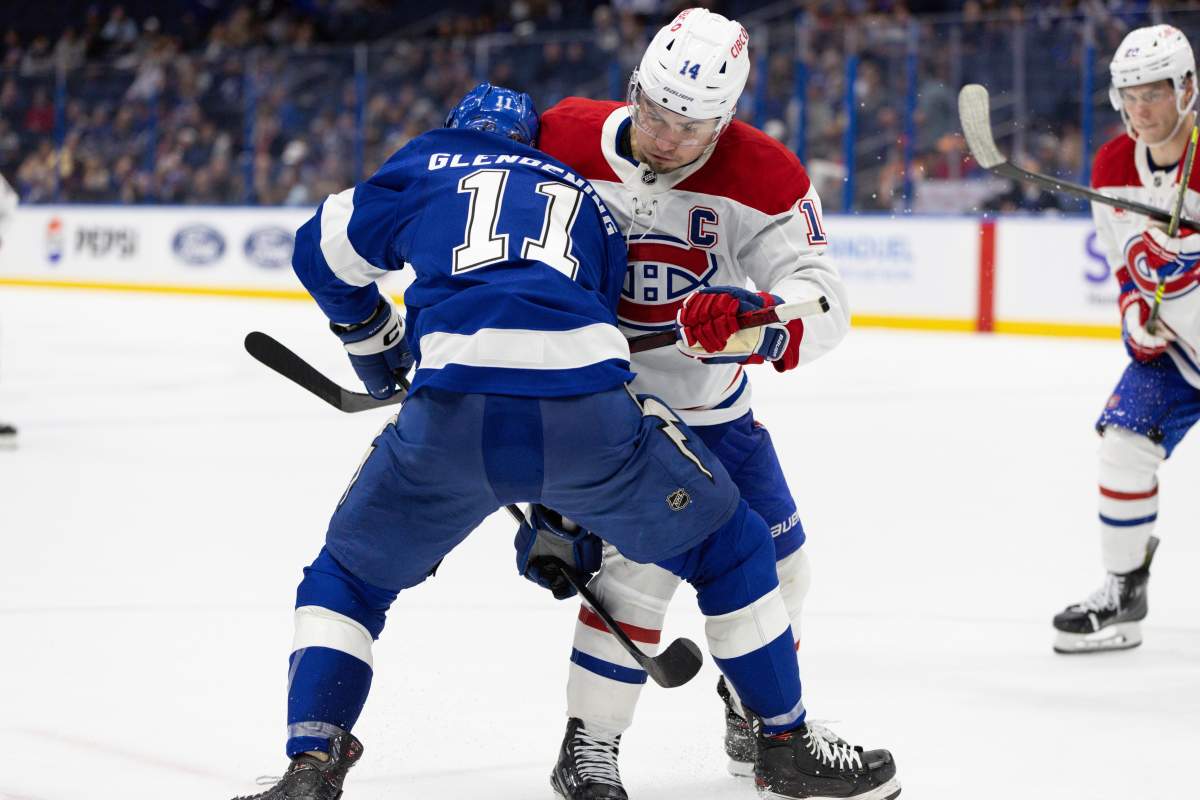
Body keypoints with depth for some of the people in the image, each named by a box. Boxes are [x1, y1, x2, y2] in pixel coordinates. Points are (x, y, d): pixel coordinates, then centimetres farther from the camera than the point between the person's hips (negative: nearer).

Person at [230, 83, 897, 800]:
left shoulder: (429, 163, 26)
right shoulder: (590, 201, 33)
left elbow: (326, 252, 30)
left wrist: (375, 344, 49)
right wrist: (558, 508, 39)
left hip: (452, 417, -1)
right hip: (585, 412, 1)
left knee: (351, 574, 24)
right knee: (728, 546, 25)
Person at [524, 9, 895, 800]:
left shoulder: (762, 177, -17)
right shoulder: (563, 144, -18)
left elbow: (823, 303, -25)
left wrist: (753, 322, -45)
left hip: (713, 404, 4)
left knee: (773, 565, 10)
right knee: (642, 567, -19)